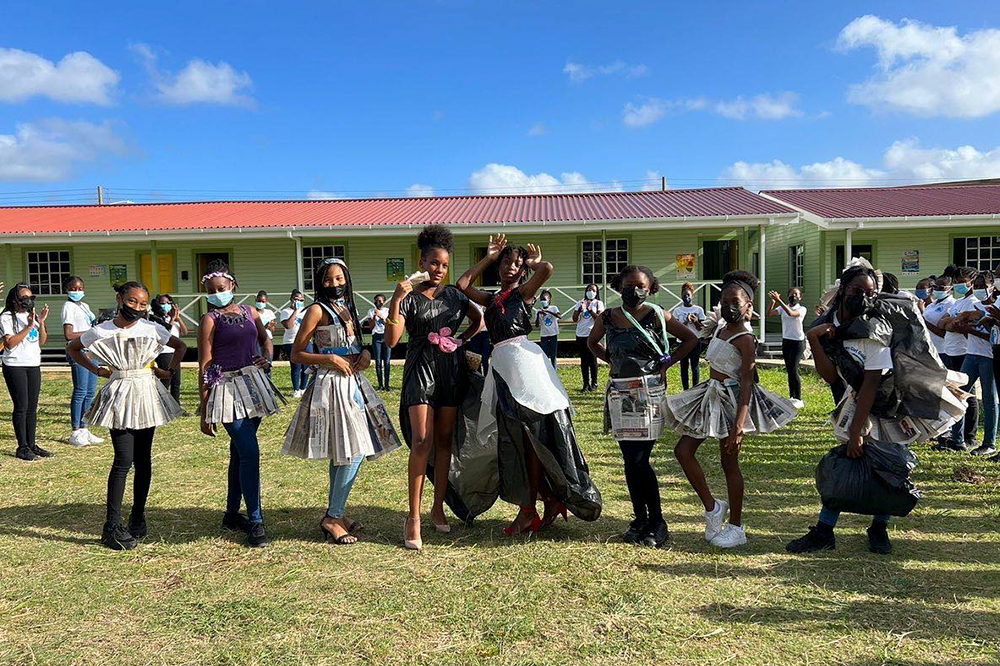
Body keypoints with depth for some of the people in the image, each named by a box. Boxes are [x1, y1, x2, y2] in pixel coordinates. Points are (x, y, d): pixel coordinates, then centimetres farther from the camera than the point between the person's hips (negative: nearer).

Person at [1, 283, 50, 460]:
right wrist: (28, 326, -19)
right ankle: (22, 447, 0)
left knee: (32, 407, 7)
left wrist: (41, 323, -4)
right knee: (21, 406, -5)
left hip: (34, 365, 6)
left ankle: (32, 444, 13)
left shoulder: (33, 316, 13)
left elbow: (42, 341, 10)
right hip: (15, 366, -6)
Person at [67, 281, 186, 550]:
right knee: (124, 460, -10)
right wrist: (96, 369, 4)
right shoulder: (101, 332, -4)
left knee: (143, 459, 8)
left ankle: (138, 516, 22)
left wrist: (170, 371, 6)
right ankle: (112, 526, -3)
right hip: (120, 396, -2)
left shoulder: (152, 329, -2)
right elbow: (72, 348, 13)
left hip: (147, 394, 2)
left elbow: (180, 346, 13)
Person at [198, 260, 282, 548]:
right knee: (250, 452, -13)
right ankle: (255, 521, -5)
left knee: (239, 453, 14)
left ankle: (232, 514, 27)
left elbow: (265, 339, 29)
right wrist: (204, 413, -9)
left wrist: (267, 357, 5)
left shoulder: (249, 312, 11)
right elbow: (205, 367, -7)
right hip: (228, 390, -6)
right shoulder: (210, 320, -4)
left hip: (252, 385, 6)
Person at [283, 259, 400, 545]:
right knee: (353, 453, -10)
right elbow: (297, 353, -8)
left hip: (353, 381, 8)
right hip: (332, 384, -8)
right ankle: (333, 518, 0)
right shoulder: (318, 309, -7)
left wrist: (365, 354, 4)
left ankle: (334, 515, 22)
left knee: (343, 454, 12)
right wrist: (330, 359, -18)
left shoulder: (347, 308, 14)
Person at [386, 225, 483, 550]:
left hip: (451, 370, 4)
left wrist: (461, 339, 8)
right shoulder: (409, 297, -4)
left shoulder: (454, 294, 8)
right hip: (420, 369, -4)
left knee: (444, 440, 8)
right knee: (422, 441, -13)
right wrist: (396, 300, -23)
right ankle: (413, 517, -7)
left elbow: (478, 319, 25)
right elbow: (391, 340, -14)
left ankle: (438, 508, 19)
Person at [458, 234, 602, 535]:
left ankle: (528, 509, 5)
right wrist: (489, 257, 18)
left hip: (524, 359, -7)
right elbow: (463, 284, 14)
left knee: (529, 435, -2)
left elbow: (547, 269, -15)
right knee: (513, 438, 8)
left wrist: (534, 262, 7)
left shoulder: (524, 291, 2)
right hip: (502, 365, 7)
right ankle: (551, 499, 18)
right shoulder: (491, 299, 20)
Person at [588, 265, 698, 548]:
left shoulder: (656, 315, -4)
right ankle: (639, 519, 20)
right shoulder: (608, 318, 5)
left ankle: (657, 522, 7)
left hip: (648, 392, -4)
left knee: (639, 459, -8)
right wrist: (612, 360, 10)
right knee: (629, 460, 8)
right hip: (619, 392, 4)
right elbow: (592, 342, 25)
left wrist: (666, 363, -3)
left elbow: (690, 338, 5)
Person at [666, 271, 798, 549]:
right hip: (710, 397, 8)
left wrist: (738, 427, -27)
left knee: (729, 461, 2)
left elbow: (746, 384, -21)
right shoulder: (719, 328, 7)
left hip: (732, 401, -8)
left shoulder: (745, 340, -16)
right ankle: (712, 507, 19)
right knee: (683, 450, 5)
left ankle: (736, 527, 16)